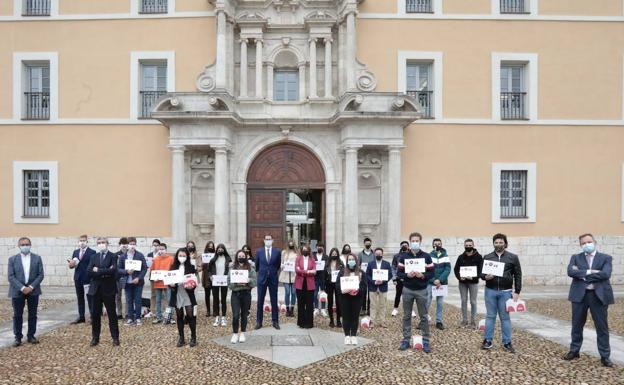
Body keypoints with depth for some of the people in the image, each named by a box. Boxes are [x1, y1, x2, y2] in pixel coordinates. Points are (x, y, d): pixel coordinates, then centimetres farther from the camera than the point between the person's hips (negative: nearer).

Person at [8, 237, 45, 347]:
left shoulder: (37, 258, 2)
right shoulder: (12, 259, 1)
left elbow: (40, 275, -1)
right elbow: (11, 277, -5)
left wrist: (31, 287, -13)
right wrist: (22, 288, -16)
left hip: (33, 291, 1)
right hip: (17, 291, -1)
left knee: (32, 315, 6)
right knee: (17, 315, 5)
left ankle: (31, 336, 16)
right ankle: (18, 337, 14)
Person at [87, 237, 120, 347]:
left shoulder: (113, 256, -2)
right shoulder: (94, 257, 11)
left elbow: (113, 271, -18)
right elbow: (89, 271, -3)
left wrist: (98, 270, -13)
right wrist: (104, 273, -14)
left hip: (108, 289, -4)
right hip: (96, 289, 4)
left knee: (112, 314, 2)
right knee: (96, 314, 8)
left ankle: (115, 338, 9)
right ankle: (95, 337, 19)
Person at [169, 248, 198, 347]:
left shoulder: (191, 267, -1)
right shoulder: (173, 267, 4)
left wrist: (191, 286, -21)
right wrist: (171, 285, -14)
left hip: (188, 294, -2)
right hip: (177, 295, 2)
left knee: (190, 316, -3)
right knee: (179, 316, 10)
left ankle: (193, 338, 10)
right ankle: (181, 338, 20)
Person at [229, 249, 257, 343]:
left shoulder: (250, 268, 3)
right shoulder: (232, 268, 3)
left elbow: (255, 281, -1)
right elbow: (229, 282, -1)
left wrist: (249, 281, -20)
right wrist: (236, 283, -17)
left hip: (246, 293, 1)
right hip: (235, 294, -1)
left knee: (244, 314, 8)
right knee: (235, 315, -8)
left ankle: (242, 334, 23)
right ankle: (235, 334, 10)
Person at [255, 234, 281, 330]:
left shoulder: (277, 252, -1)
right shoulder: (259, 251, 1)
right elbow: (256, 265, 12)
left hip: (273, 279, 0)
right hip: (262, 278, 0)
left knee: (274, 301, 5)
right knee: (260, 301, 5)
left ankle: (275, 321, 14)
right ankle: (259, 321, 13)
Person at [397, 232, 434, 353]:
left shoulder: (426, 256, 1)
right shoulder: (403, 256, 2)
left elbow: (431, 273, -1)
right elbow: (399, 273, 0)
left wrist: (422, 275, -20)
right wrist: (407, 275, -19)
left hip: (421, 290, -1)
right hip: (407, 290, 1)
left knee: (423, 316, 4)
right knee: (406, 316, 7)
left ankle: (426, 341, 12)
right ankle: (406, 340, 15)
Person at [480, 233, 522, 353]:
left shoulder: (513, 257, 1)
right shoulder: (487, 257, 6)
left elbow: (518, 275, 2)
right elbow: (481, 272, 9)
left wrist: (517, 292, -2)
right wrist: (485, 276, -14)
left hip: (505, 292, -1)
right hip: (490, 291, 1)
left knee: (505, 317, 6)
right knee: (490, 316, 7)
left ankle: (507, 342, 15)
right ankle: (487, 340, 14)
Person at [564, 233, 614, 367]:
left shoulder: (606, 258, 2)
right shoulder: (575, 258, 7)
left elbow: (605, 274, -15)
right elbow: (570, 272, -11)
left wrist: (582, 274, -13)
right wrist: (589, 272, -19)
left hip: (599, 295, -1)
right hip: (579, 295, 2)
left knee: (602, 327, 5)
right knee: (577, 325, 11)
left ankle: (605, 356, 16)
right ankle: (574, 351, 25)